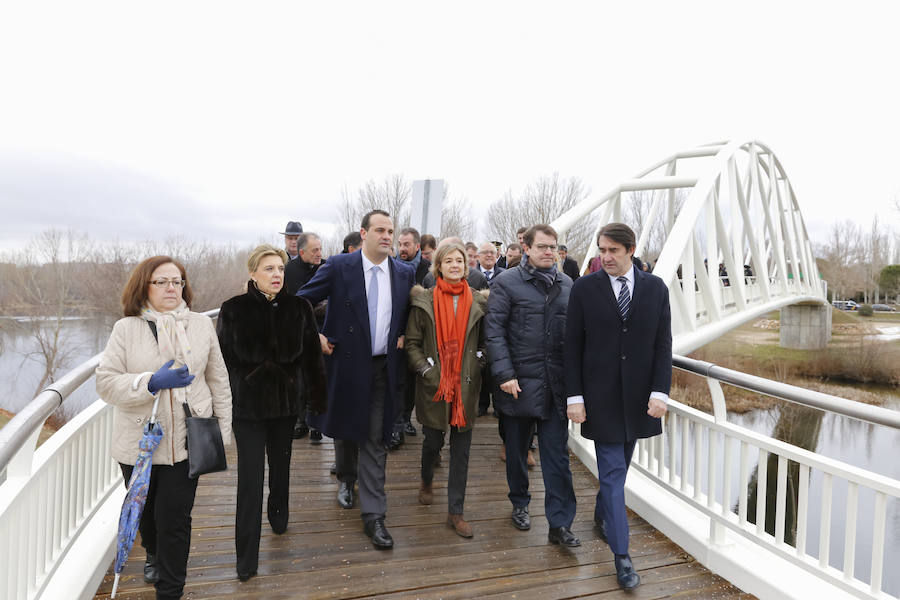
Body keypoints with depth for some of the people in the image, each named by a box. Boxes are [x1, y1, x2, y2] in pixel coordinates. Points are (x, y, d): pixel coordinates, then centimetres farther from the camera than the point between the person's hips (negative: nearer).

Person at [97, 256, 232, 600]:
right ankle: (154, 555, 53)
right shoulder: (126, 328, -4)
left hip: (186, 442, -1)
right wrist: (152, 383, -21)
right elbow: (106, 383, -7)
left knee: (175, 519, 0)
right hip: (139, 443, 1)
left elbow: (218, 380, 6)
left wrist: (223, 429, 6)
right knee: (146, 511, 21)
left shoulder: (201, 325, 0)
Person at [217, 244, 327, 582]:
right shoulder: (234, 310, -8)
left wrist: (316, 396, 1)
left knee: (281, 463, 20)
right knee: (250, 476, -1)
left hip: (287, 400, 2)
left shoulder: (298, 308, -4)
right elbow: (223, 359, -4)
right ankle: (246, 555, 9)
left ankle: (278, 513, 47)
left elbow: (312, 355, 0)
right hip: (247, 402, -2)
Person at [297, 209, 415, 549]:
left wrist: (403, 335, 2)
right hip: (347, 364, -1)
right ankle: (346, 470, 50)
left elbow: (412, 311, 18)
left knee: (375, 441, 5)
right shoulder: (339, 266, -8)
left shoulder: (405, 273, 2)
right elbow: (302, 301, -2)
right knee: (347, 428, 17)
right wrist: (316, 336, -10)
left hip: (384, 368, 2)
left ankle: (373, 515, 13)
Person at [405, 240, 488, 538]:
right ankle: (426, 480, 44)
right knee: (432, 442, 10)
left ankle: (455, 511, 18)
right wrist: (426, 370, -9)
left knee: (461, 450, 5)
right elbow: (412, 343, 1)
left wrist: (479, 361, -2)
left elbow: (485, 341, 13)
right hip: (434, 385, -1)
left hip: (466, 385, 1)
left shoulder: (478, 302, 4)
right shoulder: (424, 301, -1)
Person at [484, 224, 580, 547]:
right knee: (517, 448, 14)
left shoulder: (567, 284, 8)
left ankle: (560, 523, 13)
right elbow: (494, 330, -8)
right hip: (519, 381, -2)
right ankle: (519, 504, 36)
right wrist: (504, 374, -15)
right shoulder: (507, 282, -4)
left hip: (556, 383, 3)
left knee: (557, 454, 4)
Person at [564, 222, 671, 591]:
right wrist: (574, 396, -7)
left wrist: (660, 392, -7)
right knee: (613, 472, 0)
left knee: (618, 467, 17)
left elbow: (663, 345, 2)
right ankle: (622, 555, 8)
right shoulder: (584, 288, -4)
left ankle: (601, 514, 43)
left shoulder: (655, 288, 3)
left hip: (638, 397, 3)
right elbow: (573, 346, -3)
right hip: (601, 395, -3)